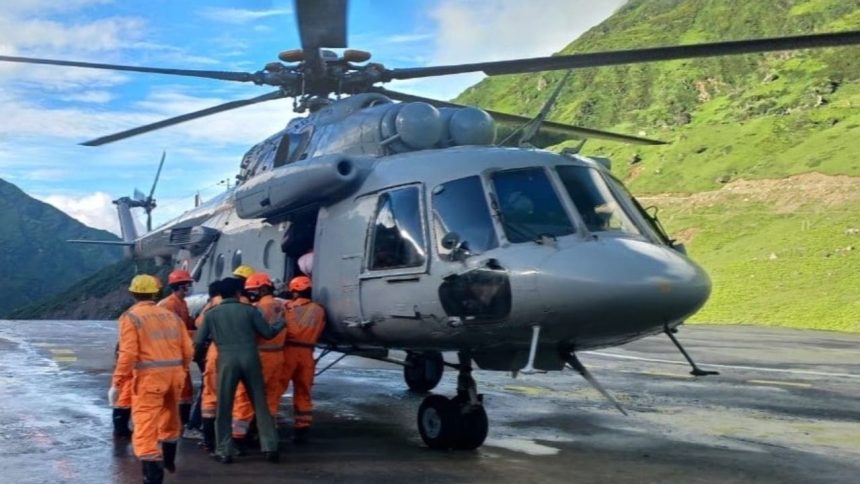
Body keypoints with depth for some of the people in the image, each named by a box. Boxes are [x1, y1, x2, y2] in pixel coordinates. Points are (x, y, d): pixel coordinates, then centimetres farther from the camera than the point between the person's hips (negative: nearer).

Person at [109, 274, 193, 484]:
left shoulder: (130, 316, -1)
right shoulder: (170, 315, 13)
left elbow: (128, 354, -13)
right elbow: (187, 350, 7)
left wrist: (117, 383, -9)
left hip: (149, 376, -6)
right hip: (174, 373, 6)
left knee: (145, 427, -3)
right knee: (169, 417, 27)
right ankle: (168, 460, 47)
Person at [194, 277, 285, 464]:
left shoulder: (211, 314, 5)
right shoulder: (249, 310, 2)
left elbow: (199, 342, 7)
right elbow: (268, 333, 6)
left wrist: (197, 357, 27)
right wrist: (281, 323, 25)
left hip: (227, 361, 0)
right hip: (250, 359, 0)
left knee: (224, 408, 9)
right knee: (260, 404, 8)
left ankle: (225, 451, 10)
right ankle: (270, 448, 8)